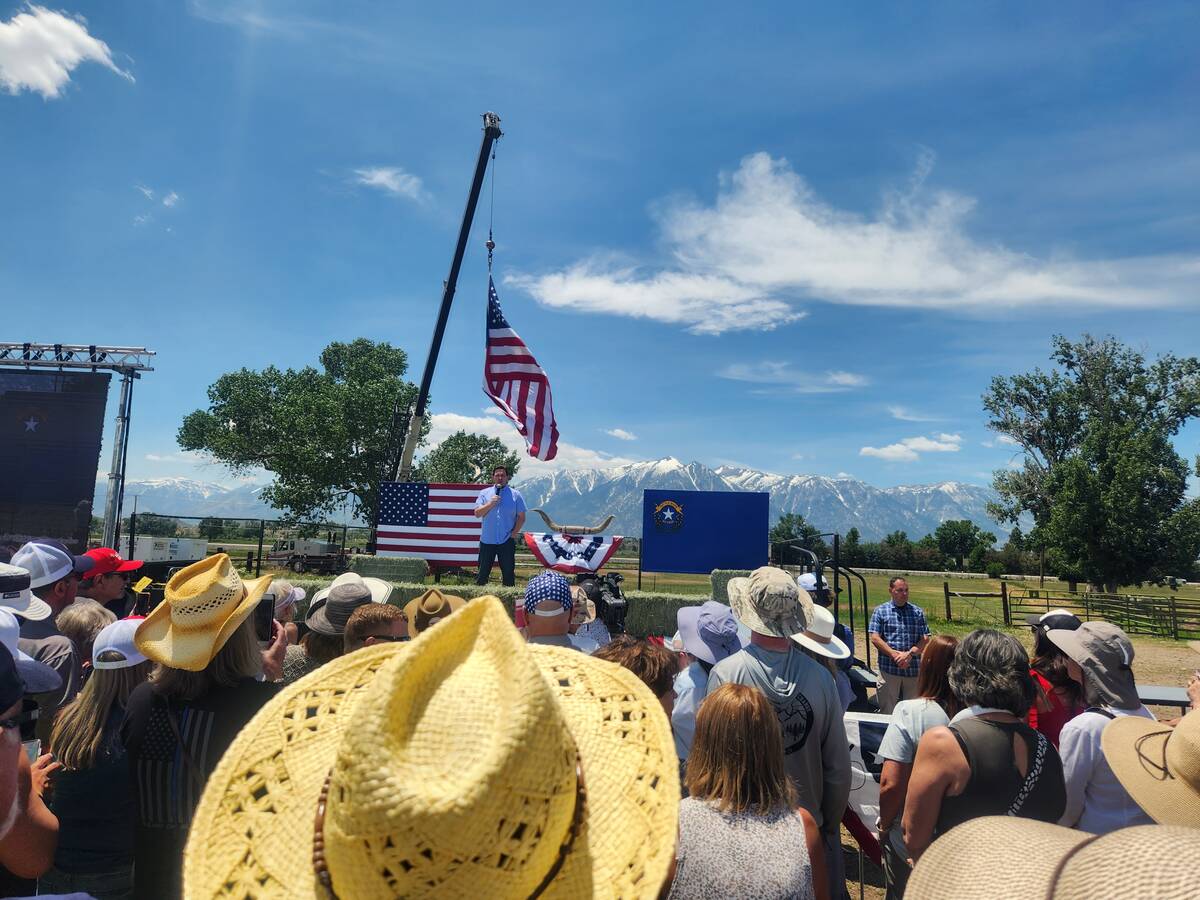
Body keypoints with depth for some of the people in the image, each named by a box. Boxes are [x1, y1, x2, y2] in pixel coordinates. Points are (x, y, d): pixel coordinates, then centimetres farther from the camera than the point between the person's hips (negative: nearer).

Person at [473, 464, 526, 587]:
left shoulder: (515, 495, 3)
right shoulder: (484, 493, 5)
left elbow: (521, 517, 3)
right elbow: (477, 513, -2)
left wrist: (514, 534, -5)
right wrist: (490, 503, -14)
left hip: (507, 541, 0)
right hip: (487, 540, 1)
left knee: (508, 572, 5)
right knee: (482, 572, 5)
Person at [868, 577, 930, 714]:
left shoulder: (918, 612, 10)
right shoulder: (880, 611, 4)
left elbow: (925, 639, 3)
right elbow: (875, 638, -4)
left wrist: (910, 654, -13)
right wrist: (895, 655, -14)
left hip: (914, 669, 2)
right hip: (889, 669, -2)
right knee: (887, 711, 2)